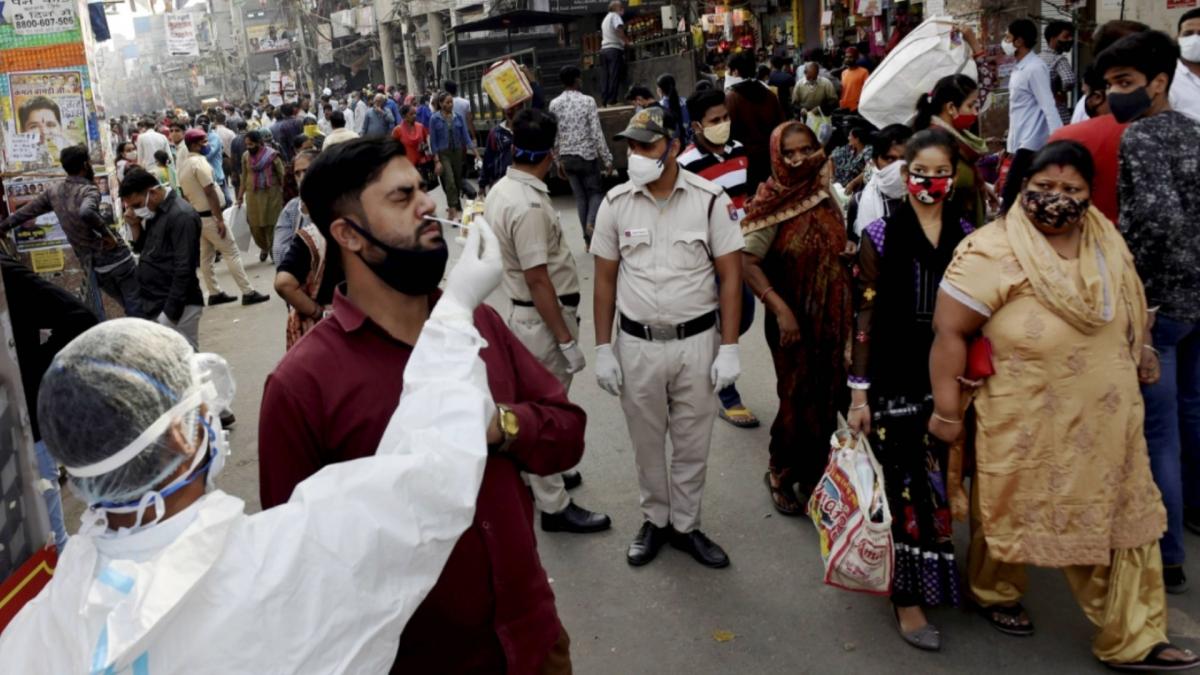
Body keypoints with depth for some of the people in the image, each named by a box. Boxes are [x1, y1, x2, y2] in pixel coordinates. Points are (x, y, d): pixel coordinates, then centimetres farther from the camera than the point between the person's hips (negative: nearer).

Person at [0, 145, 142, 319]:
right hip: (116, 258, -7)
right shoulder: (89, 190, -14)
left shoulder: (54, 191, 7)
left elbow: (28, 210, 21)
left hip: (94, 267, 7)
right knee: (138, 308, -3)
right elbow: (86, 212, -37)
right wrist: (107, 233, -24)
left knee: (130, 308, 18)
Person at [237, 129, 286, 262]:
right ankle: (264, 247, 31)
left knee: (271, 224, 2)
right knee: (255, 225, 5)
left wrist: (284, 195, -6)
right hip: (253, 195, 4)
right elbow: (244, 177, 11)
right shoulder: (245, 156, 3)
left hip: (271, 195, -4)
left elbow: (282, 176, -5)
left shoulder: (272, 155, -9)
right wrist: (240, 196, 11)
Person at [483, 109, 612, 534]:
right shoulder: (529, 206, -26)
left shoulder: (501, 190, 4)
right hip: (545, 318, -10)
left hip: (523, 311, 10)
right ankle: (554, 506, 14)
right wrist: (567, 339, -21)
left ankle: (541, 475, 41)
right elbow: (538, 280, -25)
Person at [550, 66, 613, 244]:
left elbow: (553, 136, 5)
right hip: (588, 155, -4)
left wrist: (558, 161, 14)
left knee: (580, 196, 11)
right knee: (596, 191, 12)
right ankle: (591, 222, -16)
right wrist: (607, 159, -6)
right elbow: (597, 134, -11)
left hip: (567, 157, 4)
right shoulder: (588, 101, -10)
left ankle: (589, 239, 13)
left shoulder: (554, 104, 1)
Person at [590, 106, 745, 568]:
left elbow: (730, 275, -5)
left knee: (692, 444, 12)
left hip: (696, 342, -1)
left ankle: (686, 525, 31)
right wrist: (603, 349, 0)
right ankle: (655, 520, 35)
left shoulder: (709, 199, -8)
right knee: (647, 443, 15)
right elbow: (605, 280, 3)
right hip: (636, 344, 1)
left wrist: (728, 348, -9)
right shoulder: (615, 203, -3)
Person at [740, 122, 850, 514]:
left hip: (831, 316, 5)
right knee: (798, 399, 3)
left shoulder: (826, 193, 1)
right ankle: (781, 476, 25)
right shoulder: (773, 203, -15)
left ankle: (816, 475, 32)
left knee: (828, 396, 14)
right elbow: (747, 261, -19)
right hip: (795, 317, -5)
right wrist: (780, 309, -25)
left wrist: (846, 312, 4)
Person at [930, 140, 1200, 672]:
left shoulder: (1107, 242, 1)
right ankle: (994, 592, 41)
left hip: (1106, 425, 6)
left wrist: (1139, 354, 13)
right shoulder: (990, 252, -20)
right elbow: (949, 332, -19)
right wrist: (946, 411, -18)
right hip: (1025, 427, -6)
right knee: (1012, 512, 14)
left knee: (1122, 520, 11)